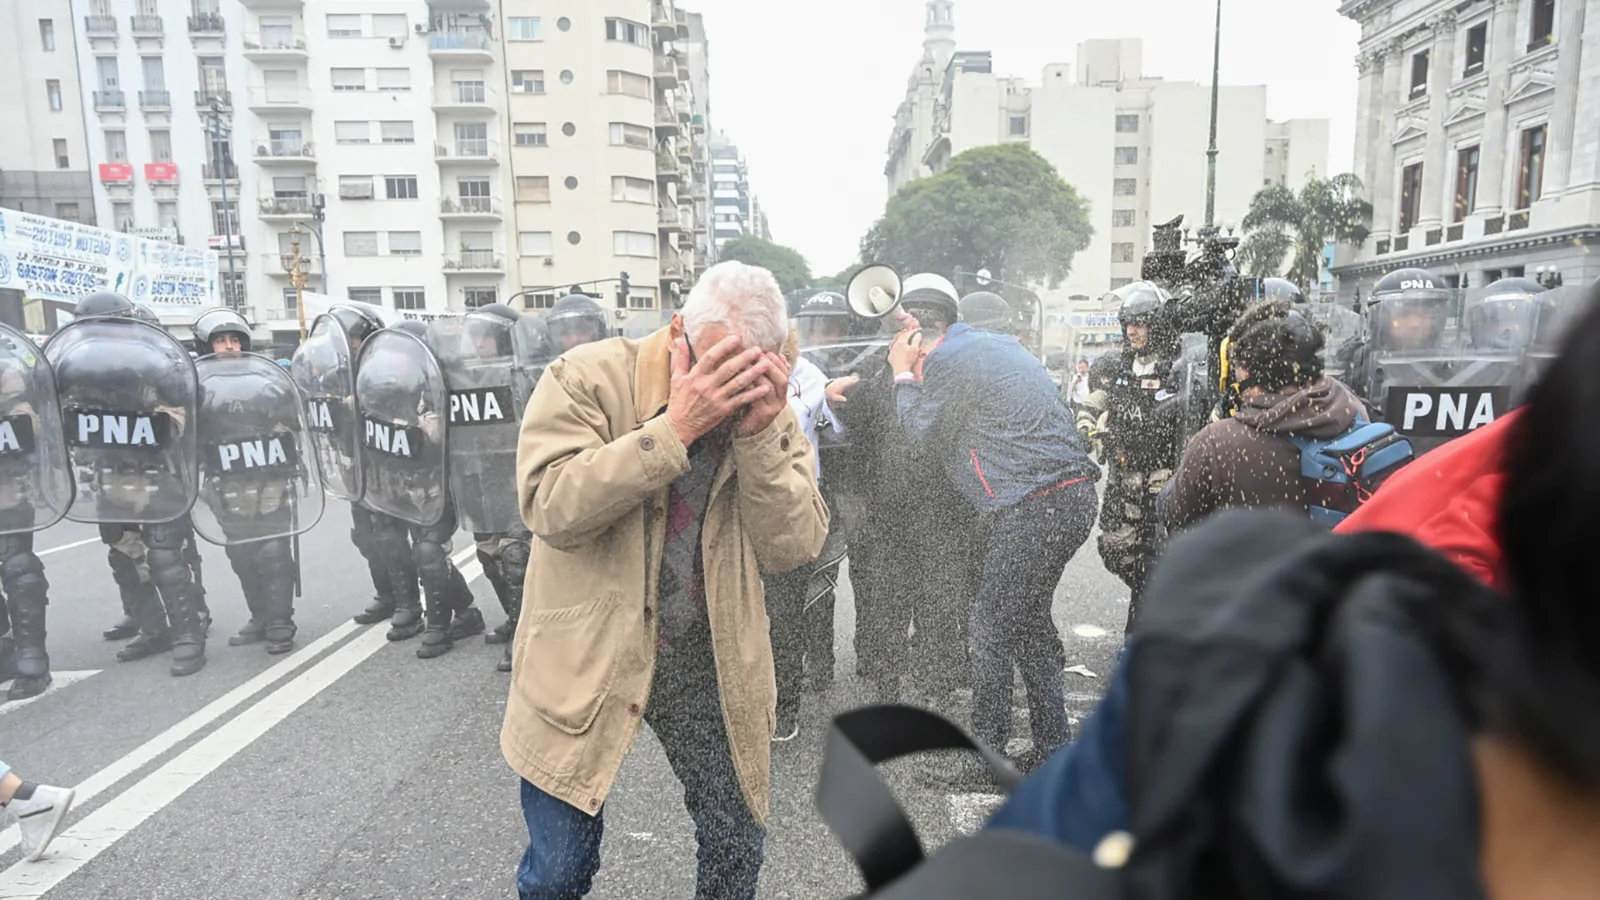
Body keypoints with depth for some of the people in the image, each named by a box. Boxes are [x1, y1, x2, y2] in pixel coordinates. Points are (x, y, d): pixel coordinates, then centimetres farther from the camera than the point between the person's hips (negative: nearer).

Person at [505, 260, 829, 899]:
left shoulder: (766, 409, -3)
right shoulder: (587, 378, -12)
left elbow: (795, 548, -11)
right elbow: (551, 508, -25)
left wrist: (759, 434, -23)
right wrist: (673, 428, -30)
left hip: (712, 662, 3)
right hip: (586, 661, -2)